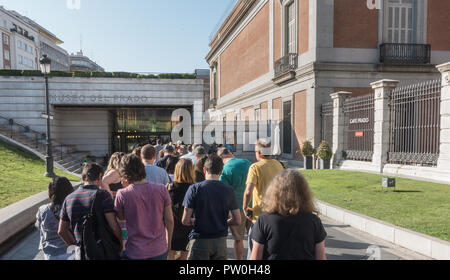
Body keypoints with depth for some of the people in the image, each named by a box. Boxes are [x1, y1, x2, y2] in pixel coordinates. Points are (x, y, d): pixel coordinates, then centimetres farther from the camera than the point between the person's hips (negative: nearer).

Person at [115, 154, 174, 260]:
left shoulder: (123, 194, -15)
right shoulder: (162, 189, -10)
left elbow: (121, 217, 5)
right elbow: (169, 220, -4)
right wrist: (168, 243, 12)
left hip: (135, 253, -2)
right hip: (160, 250, 2)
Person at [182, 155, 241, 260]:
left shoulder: (194, 189, -10)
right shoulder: (229, 190, -4)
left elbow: (185, 221, -11)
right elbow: (237, 221, -1)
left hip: (199, 241, -2)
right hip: (220, 241, 2)